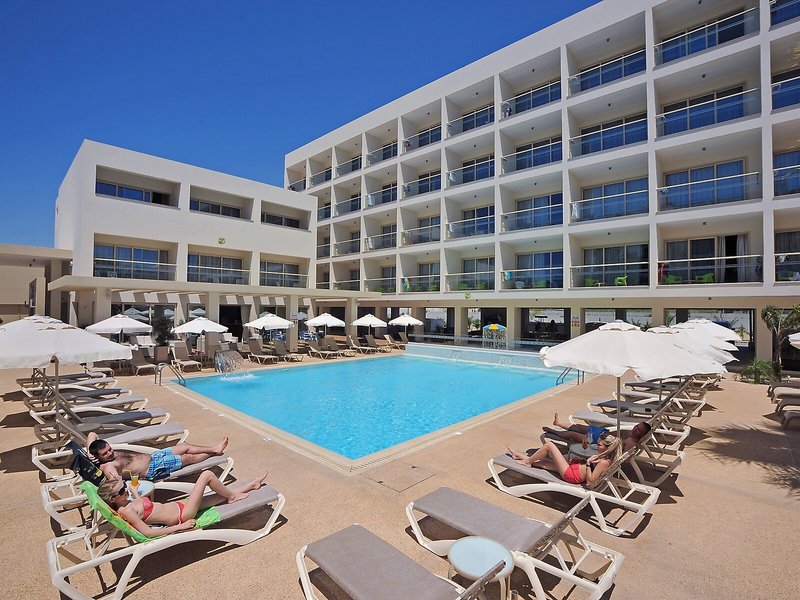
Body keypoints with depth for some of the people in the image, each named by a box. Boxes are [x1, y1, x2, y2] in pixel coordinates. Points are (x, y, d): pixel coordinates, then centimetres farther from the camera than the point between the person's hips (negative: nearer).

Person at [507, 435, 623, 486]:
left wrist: (588, 463, -23)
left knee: (549, 445, -5)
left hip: (571, 475, -9)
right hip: (574, 467, 9)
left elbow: (590, 481, -26)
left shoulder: (604, 463, -24)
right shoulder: (605, 457, 2)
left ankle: (528, 461, 12)